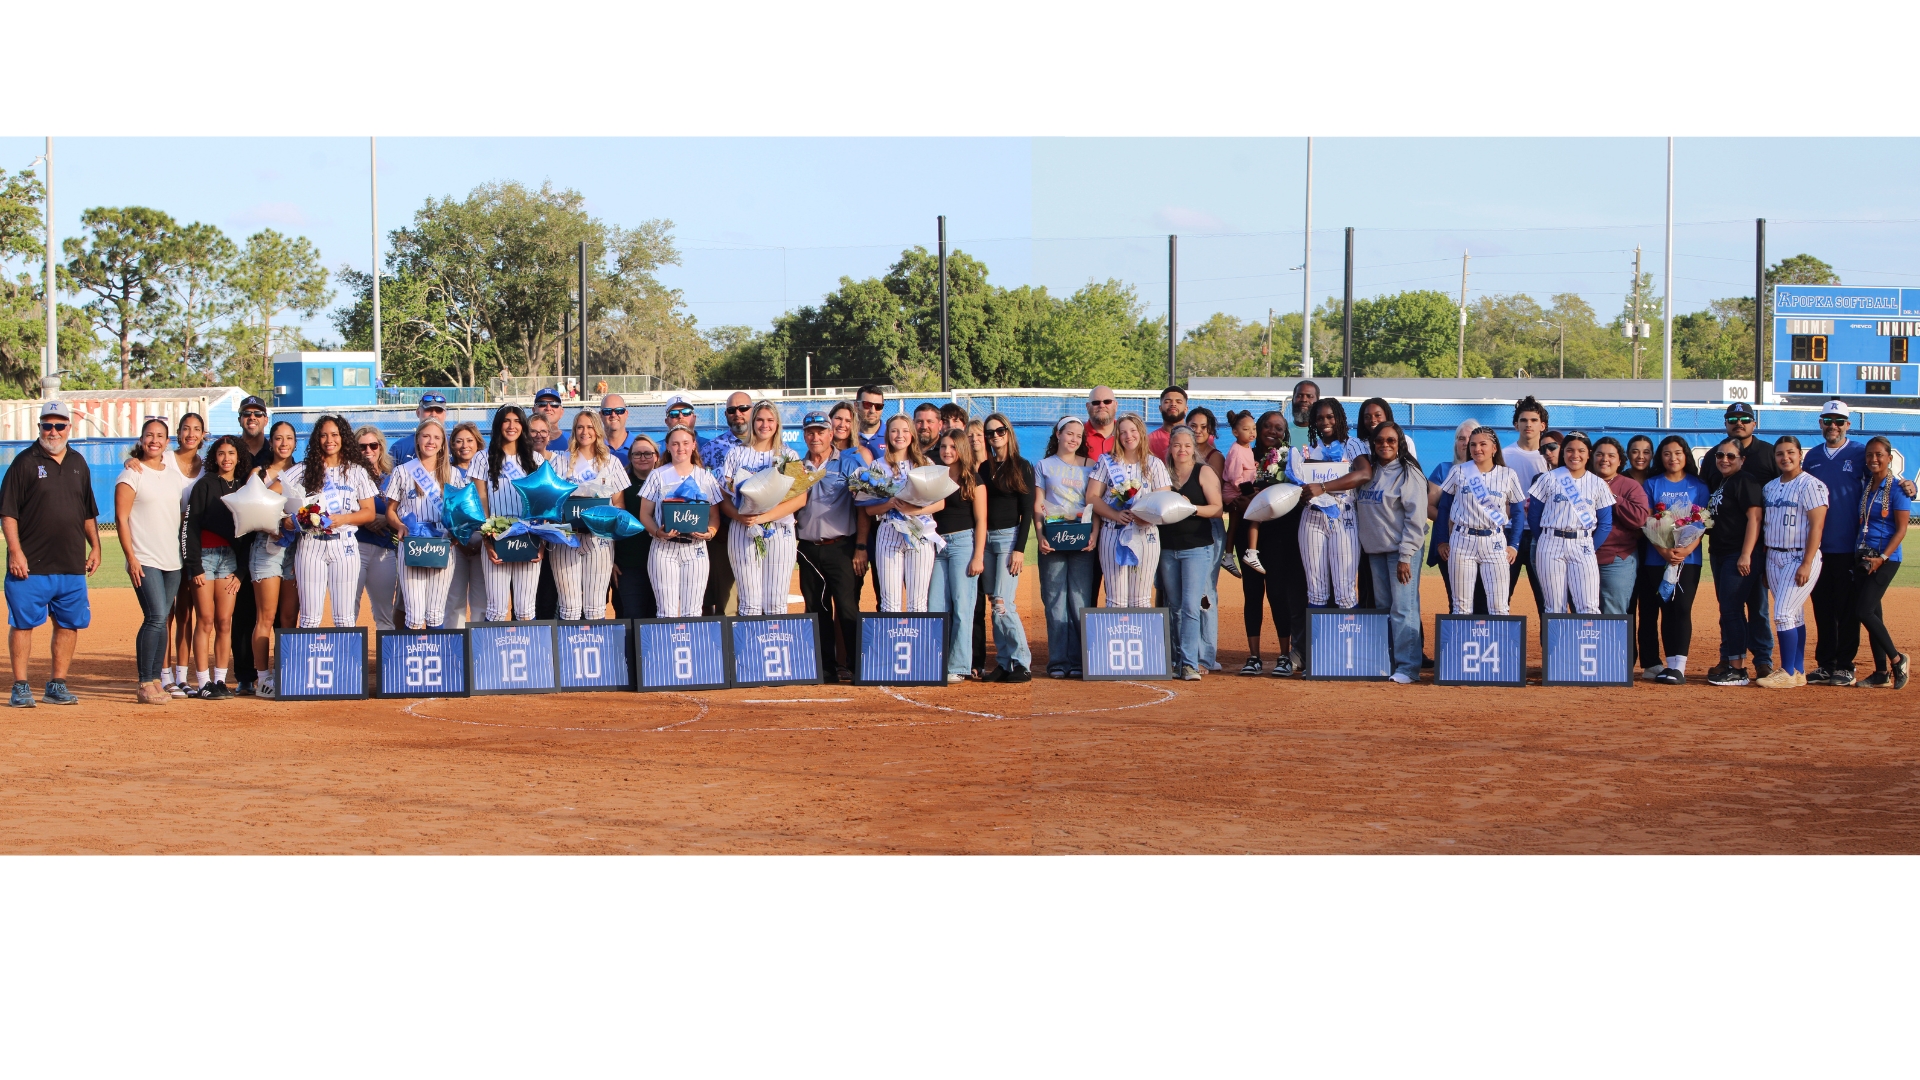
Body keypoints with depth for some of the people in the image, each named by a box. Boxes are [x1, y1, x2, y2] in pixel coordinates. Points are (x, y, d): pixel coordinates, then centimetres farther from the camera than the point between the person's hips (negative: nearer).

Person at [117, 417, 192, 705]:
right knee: (157, 617, -15)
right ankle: (145, 684, -12)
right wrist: (131, 557, -14)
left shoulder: (174, 473, 13)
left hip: (173, 560, 6)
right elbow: (121, 518, -6)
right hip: (145, 560, -5)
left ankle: (156, 681, 10)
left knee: (161, 620, 6)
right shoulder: (132, 474, -2)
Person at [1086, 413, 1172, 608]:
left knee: (1141, 601, 1)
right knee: (1116, 601, -3)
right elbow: (1092, 497, 1)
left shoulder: (1154, 464, 8)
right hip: (1114, 534, 0)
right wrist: (1116, 515, -15)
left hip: (1146, 535, 0)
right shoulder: (1106, 461, 8)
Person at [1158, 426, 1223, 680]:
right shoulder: (1163, 473, 11)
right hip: (1167, 548, 4)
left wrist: (1192, 508, -22)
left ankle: (1190, 664, -16)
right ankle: (1177, 659, 16)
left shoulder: (1204, 473, 0)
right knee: (1175, 607, 9)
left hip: (1197, 547, -4)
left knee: (1190, 606, -13)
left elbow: (1217, 509, -7)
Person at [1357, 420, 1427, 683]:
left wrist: (1405, 556, -16)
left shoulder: (1409, 474, -7)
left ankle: (1408, 667, -10)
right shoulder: (1369, 472, 13)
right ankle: (1386, 662, 14)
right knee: (1383, 608, 9)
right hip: (1375, 550, 7)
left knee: (1403, 609, -10)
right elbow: (1359, 511, 18)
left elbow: (1415, 517, -12)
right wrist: (1360, 546, 8)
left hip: (1402, 550, -7)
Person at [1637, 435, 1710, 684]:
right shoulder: (1651, 485, 8)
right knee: (1666, 609, -1)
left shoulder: (1698, 487, 9)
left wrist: (1687, 549, -15)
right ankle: (1652, 664, 2)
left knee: (1681, 608, -8)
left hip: (1688, 558, 0)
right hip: (1656, 558, 0)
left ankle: (1677, 665, -12)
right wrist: (1663, 550, -15)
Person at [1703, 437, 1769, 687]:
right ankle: (1727, 662, 18)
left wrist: (1746, 555, -22)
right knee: (1727, 609, 12)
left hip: (1740, 555, -10)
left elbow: (1754, 518, -17)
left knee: (1731, 609, -11)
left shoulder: (1746, 481, -10)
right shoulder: (1718, 484, 18)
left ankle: (1737, 669, -10)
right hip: (1720, 554, 10)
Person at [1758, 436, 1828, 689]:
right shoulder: (1770, 487, 13)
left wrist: (1807, 564, -20)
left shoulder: (1810, 485, -9)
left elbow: (1817, 526, -15)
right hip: (1774, 558, 7)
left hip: (1800, 557, -7)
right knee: (1794, 616, 10)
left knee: (1783, 614, -12)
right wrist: (1763, 563, 12)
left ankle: (1788, 673, -7)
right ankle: (1798, 672, 14)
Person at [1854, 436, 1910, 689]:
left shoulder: (1898, 488, -9)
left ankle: (1896, 659, 2)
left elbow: (1901, 528, -11)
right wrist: (1862, 556, 7)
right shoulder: (1865, 487, 11)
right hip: (1865, 557, 7)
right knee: (1872, 612, 7)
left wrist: (1882, 558, -19)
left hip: (1886, 558, -7)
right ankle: (1882, 672, 12)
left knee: (1865, 611, -14)